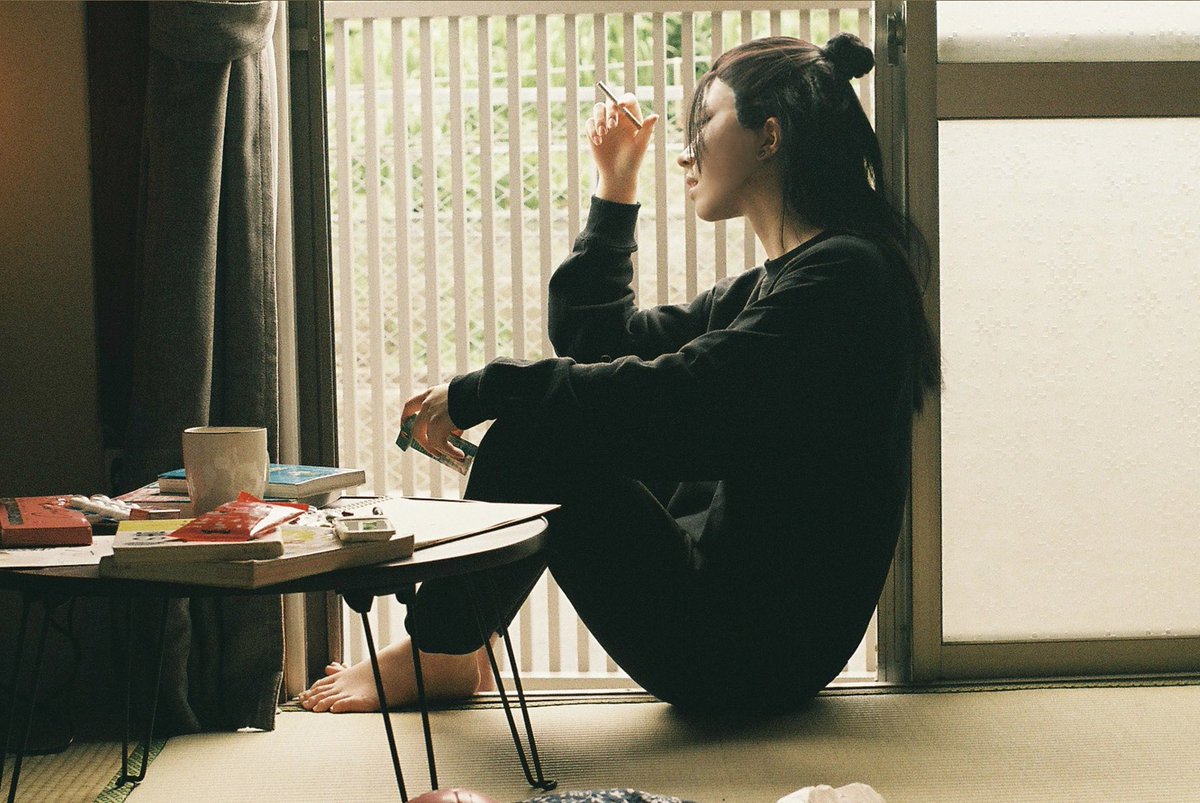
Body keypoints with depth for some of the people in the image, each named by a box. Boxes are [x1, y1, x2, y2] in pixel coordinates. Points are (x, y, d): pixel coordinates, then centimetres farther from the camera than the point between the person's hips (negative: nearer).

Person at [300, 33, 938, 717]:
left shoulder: (847, 273, -15)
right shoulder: (765, 288, 15)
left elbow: (679, 392, -24)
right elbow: (594, 337, 20)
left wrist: (479, 392, -17)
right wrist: (617, 186, 18)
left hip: (763, 652, -9)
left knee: (541, 420, -13)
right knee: (555, 395, 11)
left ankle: (440, 653, 4)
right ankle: (453, 645, 10)